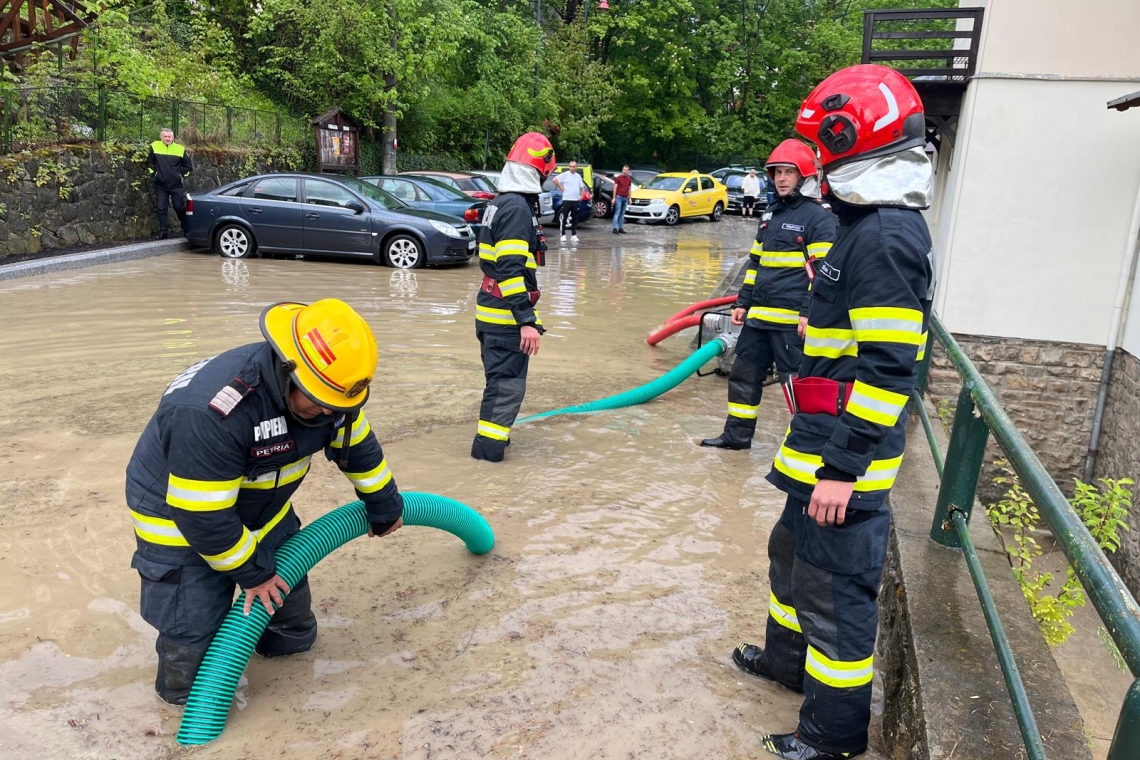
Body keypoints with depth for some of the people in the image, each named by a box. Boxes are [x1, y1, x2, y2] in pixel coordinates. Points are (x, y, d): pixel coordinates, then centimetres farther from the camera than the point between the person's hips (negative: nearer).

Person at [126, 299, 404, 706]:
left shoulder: (324, 388, -17)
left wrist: (384, 506, 14)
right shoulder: (209, 412, -40)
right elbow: (204, 516, -31)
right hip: (181, 521, -6)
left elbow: (356, 446, 2)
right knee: (191, 641, -9)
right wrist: (251, 573, -17)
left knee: (290, 600, 15)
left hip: (261, 511, 7)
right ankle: (183, 688, 21)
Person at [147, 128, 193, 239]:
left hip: (176, 185, -1)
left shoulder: (180, 149, 0)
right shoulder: (154, 147, 0)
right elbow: (149, 162, 9)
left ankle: (187, 230, 16)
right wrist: (154, 173, 0)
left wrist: (182, 175, 1)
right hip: (160, 185, 1)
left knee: (180, 208, 2)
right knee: (161, 209, 1)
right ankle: (163, 232, 7)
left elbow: (188, 166, 9)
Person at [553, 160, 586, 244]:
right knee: (563, 218, -6)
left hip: (576, 200, 5)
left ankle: (574, 235, 12)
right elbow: (555, 180, -11)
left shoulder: (578, 176, 14)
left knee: (575, 219, 7)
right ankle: (563, 235, -2)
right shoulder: (565, 174, -4)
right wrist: (561, 188, -9)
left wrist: (581, 196, 13)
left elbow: (582, 187, 27)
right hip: (567, 199, -5)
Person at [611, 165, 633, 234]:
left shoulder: (629, 179, 12)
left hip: (625, 198, 5)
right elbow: (615, 188, -4)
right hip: (619, 197, -5)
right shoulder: (618, 178, -3)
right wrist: (614, 198, -9)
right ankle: (615, 228, -12)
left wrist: (630, 198, 13)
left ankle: (621, 228, 10)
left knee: (622, 214, 7)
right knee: (617, 213, -9)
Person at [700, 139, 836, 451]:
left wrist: (809, 313, -19)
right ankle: (737, 434, 26)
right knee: (744, 374, 14)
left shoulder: (819, 218, -7)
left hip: (792, 318, -8)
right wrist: (743, 302, 17)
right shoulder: (770, 215, 18)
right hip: (759, 314, 8)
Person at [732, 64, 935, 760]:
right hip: (822, 445, 10)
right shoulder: (871, 223, 12)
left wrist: (843, 467, -24)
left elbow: (888, 371, -25)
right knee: (793, 551, 25)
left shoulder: (887, 237, -21)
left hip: (844, 460, -10)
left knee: (835, 585, 3)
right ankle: (789, 657, 47)